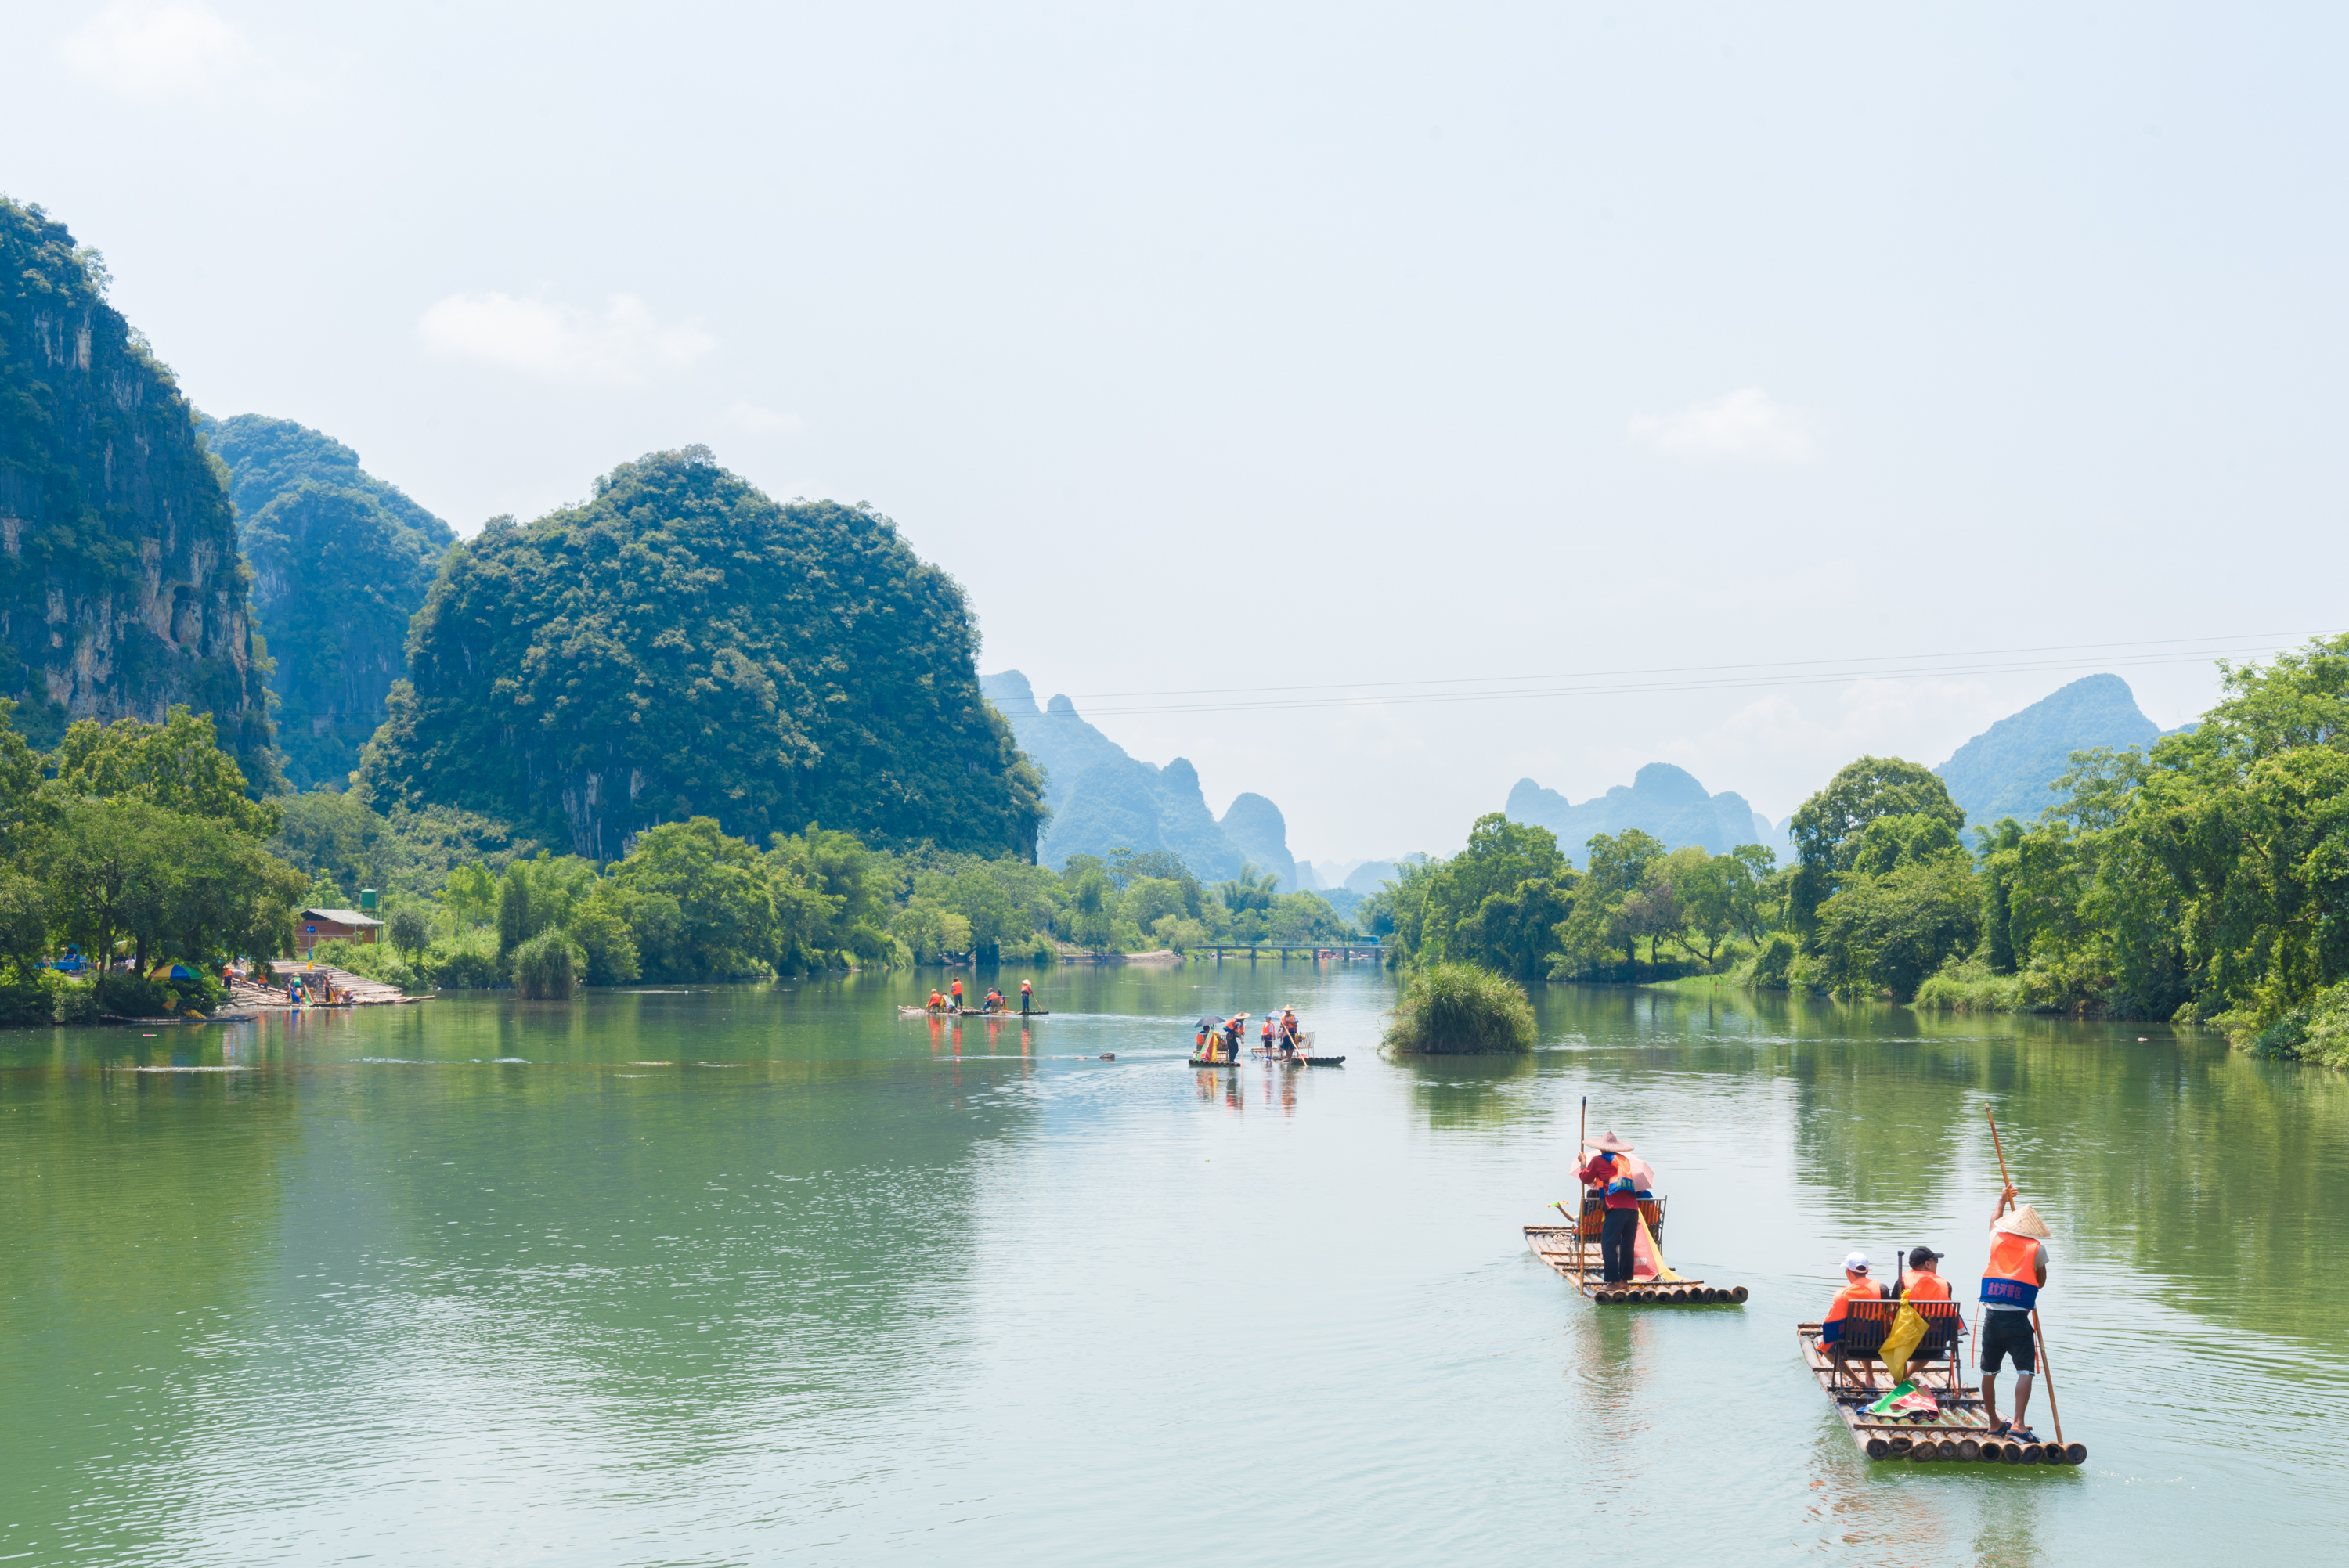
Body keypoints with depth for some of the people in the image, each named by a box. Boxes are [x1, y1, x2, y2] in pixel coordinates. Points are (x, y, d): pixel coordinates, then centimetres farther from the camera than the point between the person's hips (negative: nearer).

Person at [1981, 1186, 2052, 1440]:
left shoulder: (1997, 1239, 9)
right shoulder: (2037, 1248, 1)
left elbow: (1994, 1222, 35)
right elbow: (2041, 1281, 16)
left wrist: (2003, 1200, 52)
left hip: (1992, 1316, 4)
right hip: (2018, 1318, -4)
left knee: (1989, 1372, 14)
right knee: (2025, 1371, -4)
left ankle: (1994, 1422, 24)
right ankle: (2018, 1424, -17)